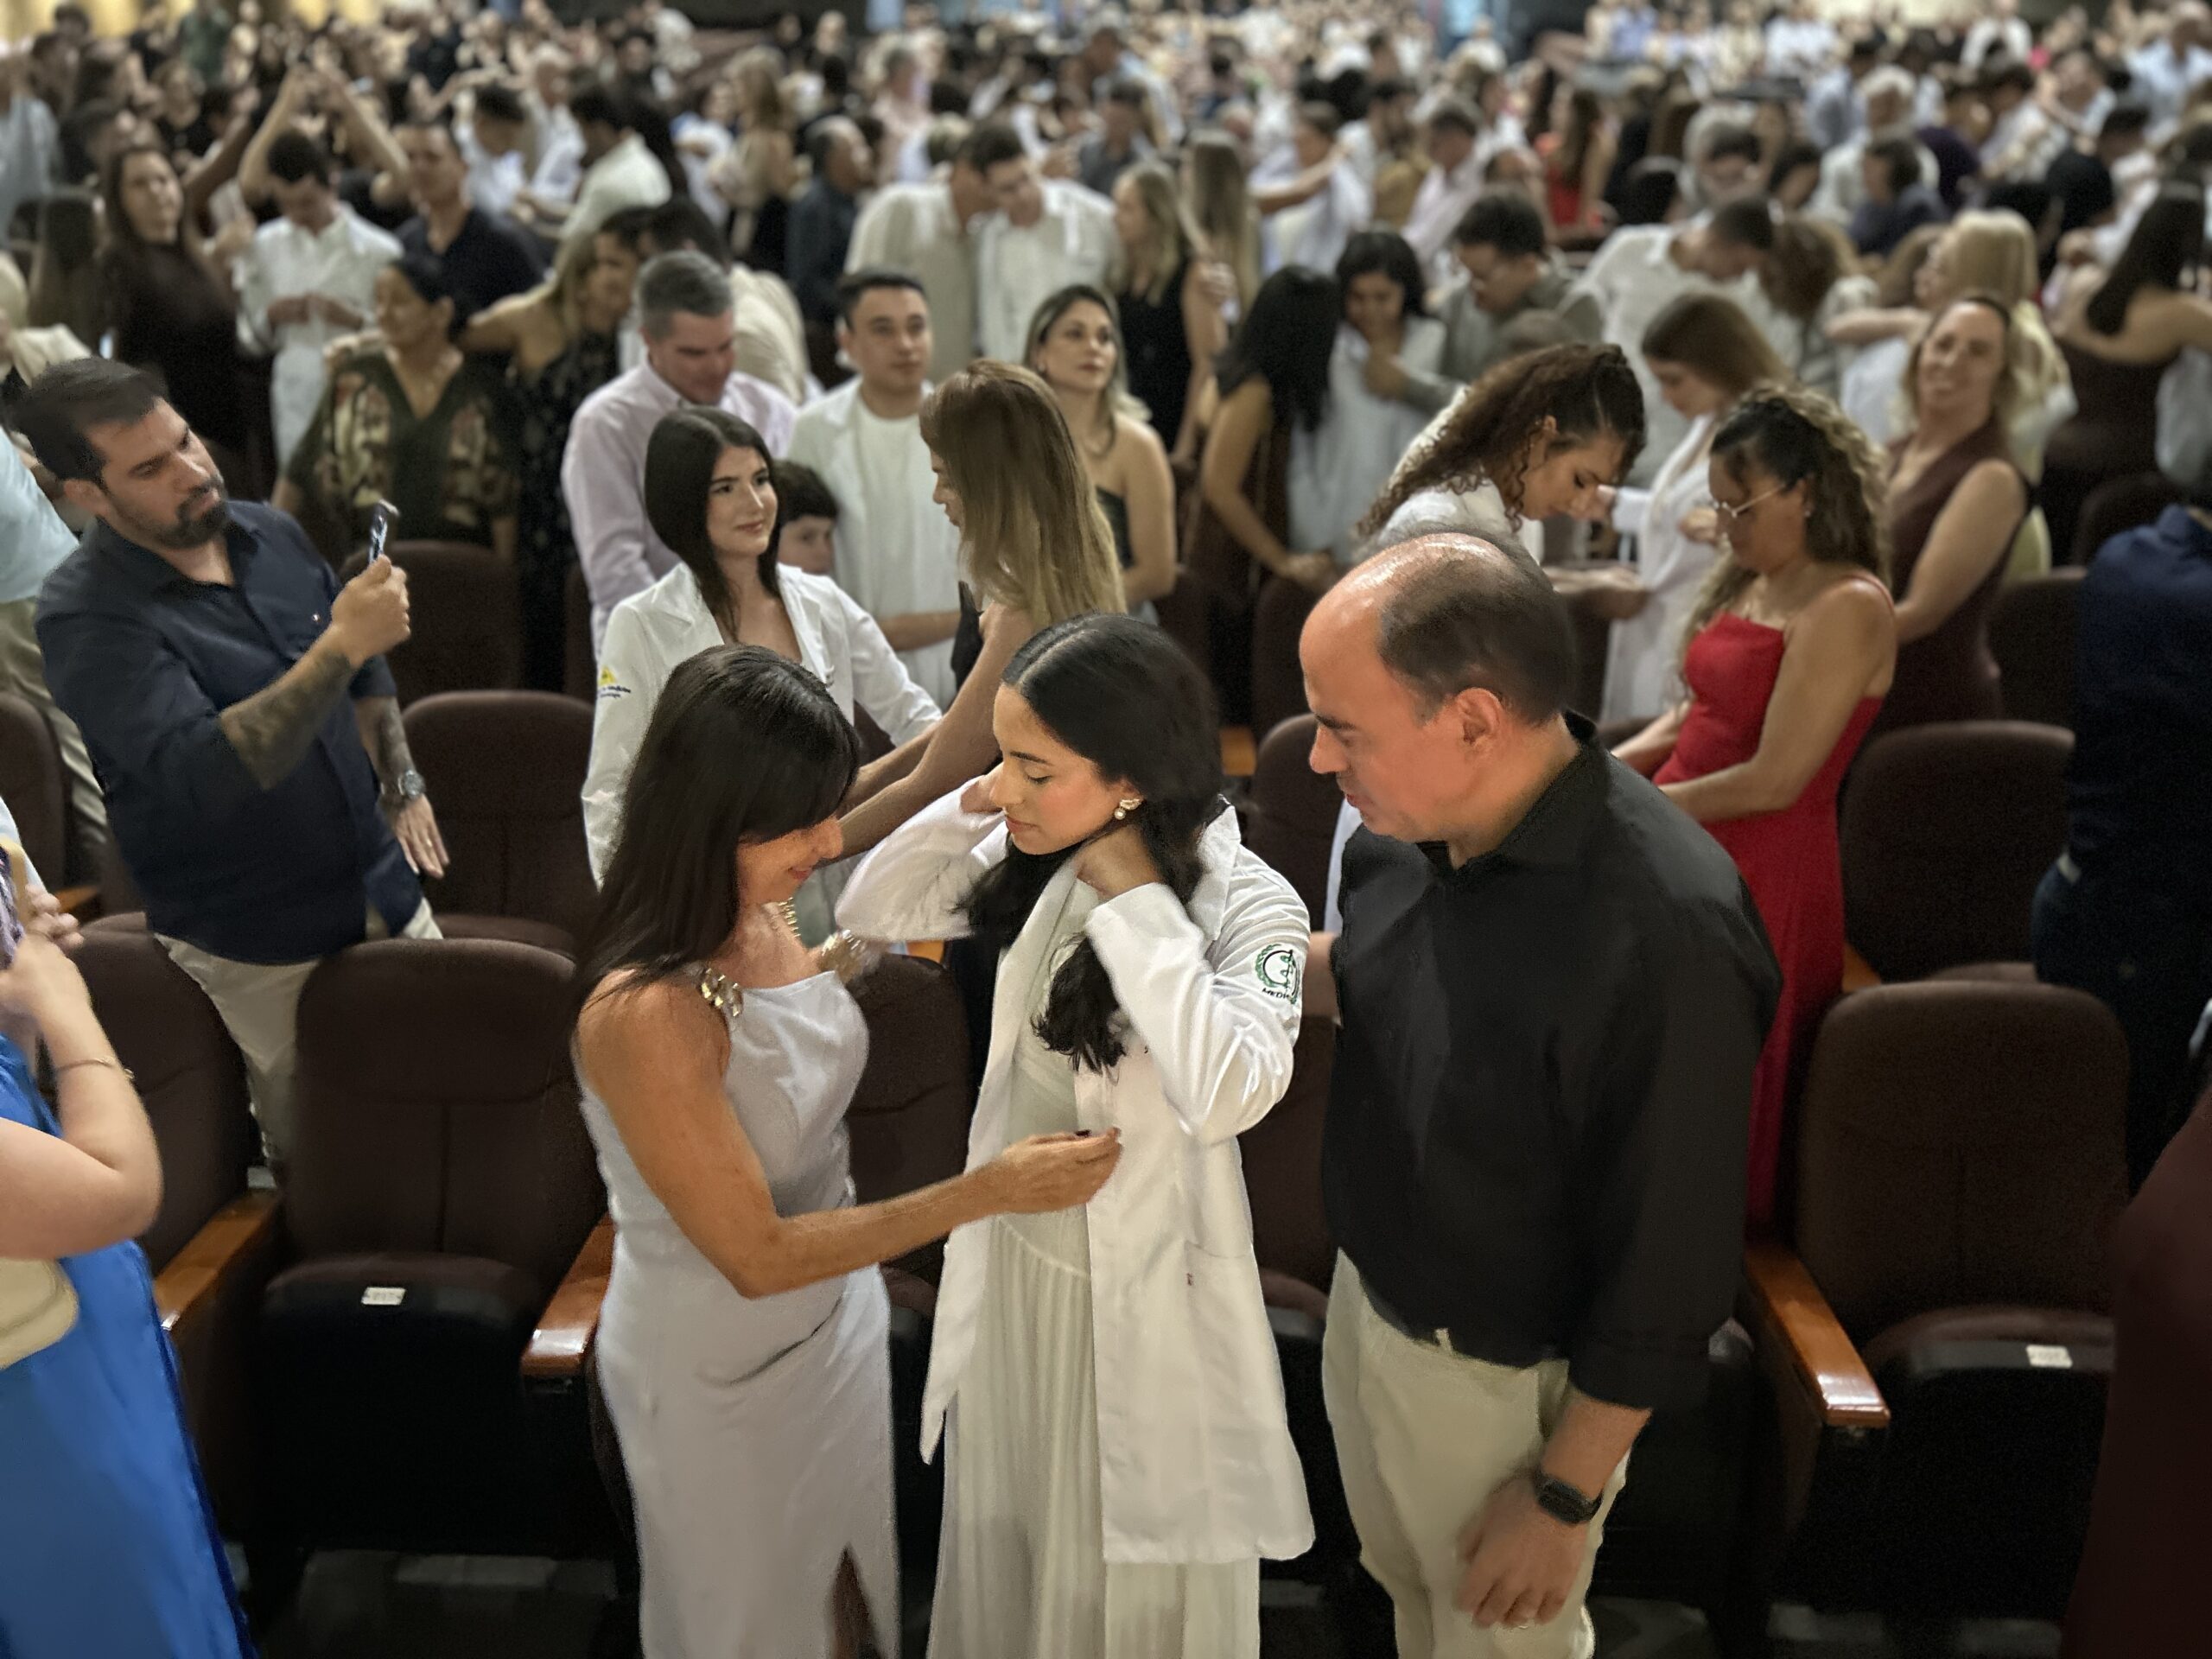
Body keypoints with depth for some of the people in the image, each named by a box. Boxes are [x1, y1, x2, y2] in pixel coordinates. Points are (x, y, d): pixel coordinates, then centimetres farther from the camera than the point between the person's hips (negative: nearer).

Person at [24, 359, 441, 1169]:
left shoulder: (270, 534, 1)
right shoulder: (86, 617, -20)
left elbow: (365, 671, 18)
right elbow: (205, 773, -33)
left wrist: (402, 784, 8)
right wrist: (340, 645, -35)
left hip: (381, 885, 6)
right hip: (259, 946, -5)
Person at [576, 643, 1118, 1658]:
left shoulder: (762, 918, -11)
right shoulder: (646, 1014, -34)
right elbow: (757, 1256, -28)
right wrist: (988, 1191, -28)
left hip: (837, 1306, 7)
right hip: (722, 1368, -6)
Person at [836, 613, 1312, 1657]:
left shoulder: (1250, 904, -24)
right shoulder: (1038, 862, -7)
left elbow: (1226, 1094, -40)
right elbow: (873, 913, 2)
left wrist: (1136, 898, -32)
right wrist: (967, 806, -14)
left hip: (1142, 1291, -5)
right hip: (1012, 1257, 6)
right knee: (1007, 1541, 26)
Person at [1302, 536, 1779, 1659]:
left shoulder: (1660, 934, -36)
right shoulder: (1410, 822, -12)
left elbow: (1667, 1264, -25)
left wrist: (1565, 1495, -16)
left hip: (1504, 1379, -6)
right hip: (1370, 1294, 7)